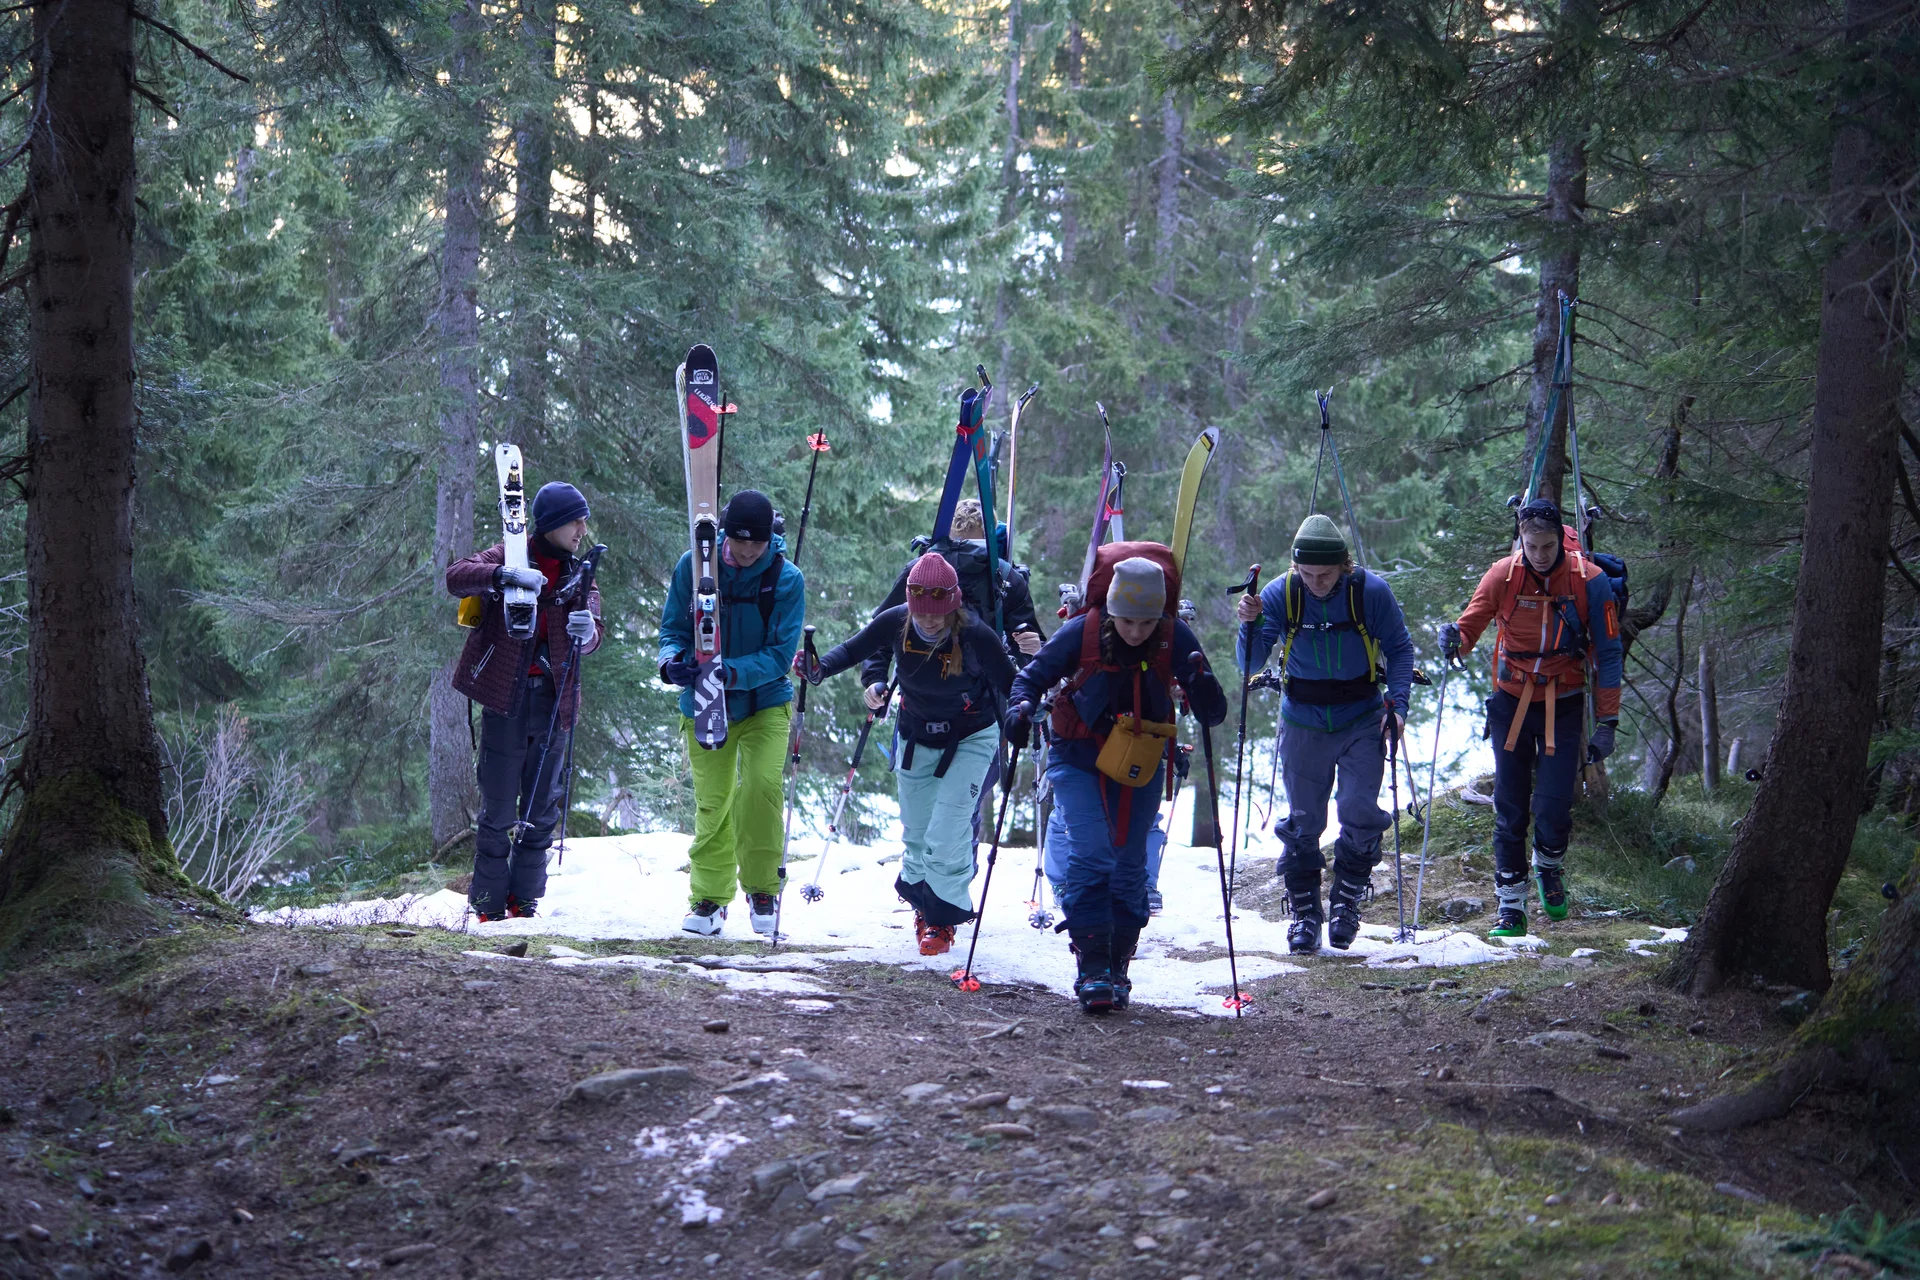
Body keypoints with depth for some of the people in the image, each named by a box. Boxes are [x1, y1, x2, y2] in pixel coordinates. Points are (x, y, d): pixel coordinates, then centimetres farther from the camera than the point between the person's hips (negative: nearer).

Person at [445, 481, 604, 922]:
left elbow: (590, 640, 6)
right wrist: (506, 575, -34)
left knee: (542, 809, 7)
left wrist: (587, 631, -19)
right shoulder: (510, 556, -2)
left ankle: (525, 901, 16)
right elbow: (456, 576, -17)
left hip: (554, 700, 5)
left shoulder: (577, 573, 12)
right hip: (506, 698, -5)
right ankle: (489, 906, 4)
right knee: (498, 809, -2)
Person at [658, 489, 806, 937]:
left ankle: (762, 888, -3)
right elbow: (673, 627, -1)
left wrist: (730, 672, -33)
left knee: (761, 783, -20)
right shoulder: (693, 566, -9)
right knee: (711, 802, 3)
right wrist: (672, 661, -24)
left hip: (765, 702, -2)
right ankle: (709, 897, 19)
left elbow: (780, 653, -17)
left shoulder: (786, 579, -14)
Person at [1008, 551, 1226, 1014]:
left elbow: (1212, 713, -14)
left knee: (1128, 865, 8)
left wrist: (1203, 691, -37)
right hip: (1079, 760, -2)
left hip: (1140, 767, 2)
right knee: (1090, 855, -17)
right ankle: (1092, 967, -16)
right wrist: (1021, 707, -25)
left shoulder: (1175, 638, -14)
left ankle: (1118, 967, 19)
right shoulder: (1081, 633, -17)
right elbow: (1033, 676, -4)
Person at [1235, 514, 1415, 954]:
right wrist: (1251, 625, -30)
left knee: (1361, 812, -11)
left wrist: (1397, 702, -12)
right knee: (1303, 821, 3)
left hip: (1362, 719, -1)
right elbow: (1250, 665, -11)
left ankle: (1346, 900, 9)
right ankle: (1304, 911, 16)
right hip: (1303, 721, 1)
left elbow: (1399, 649, 1)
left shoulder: (1371, 592, -13)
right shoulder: (1279, 594, -11)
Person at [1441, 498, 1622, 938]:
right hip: (1512, 702, 1)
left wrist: (1607, 724, -8)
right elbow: (1470, 626, -1)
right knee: (1509, 808, 2)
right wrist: (1455, 640, -27)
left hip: (1563, 705, -1)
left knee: (1553, 809, -8)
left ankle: (1549, 866, 25)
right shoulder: (1504, 575, -9)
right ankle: (1510, 906, 11)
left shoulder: (1590, 581, -12)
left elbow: (1607, 655, -5)